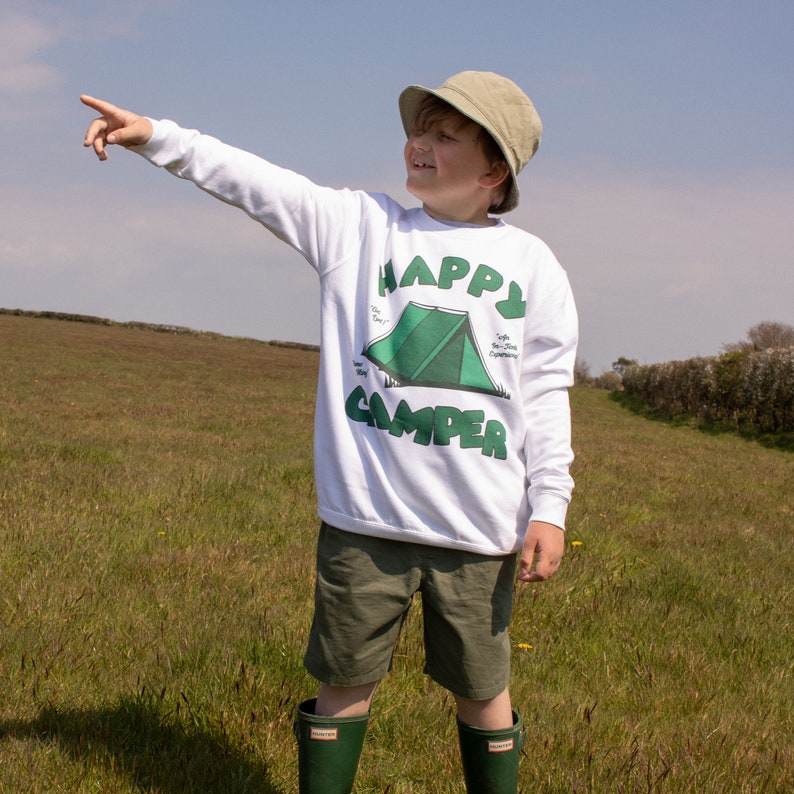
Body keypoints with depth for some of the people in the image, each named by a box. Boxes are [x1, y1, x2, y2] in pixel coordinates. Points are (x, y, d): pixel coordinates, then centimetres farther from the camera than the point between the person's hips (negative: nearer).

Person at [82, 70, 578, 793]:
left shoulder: (530, 263, 5)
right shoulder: (358, 224, 7)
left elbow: (544, 394, 4)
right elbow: (259, 184, 1)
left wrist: (549, 507, 0)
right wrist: (158, 138, -9)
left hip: (479, 529, 0)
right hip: (363, 518, 0)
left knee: (483, 693, 12)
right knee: (345, 681, 10)